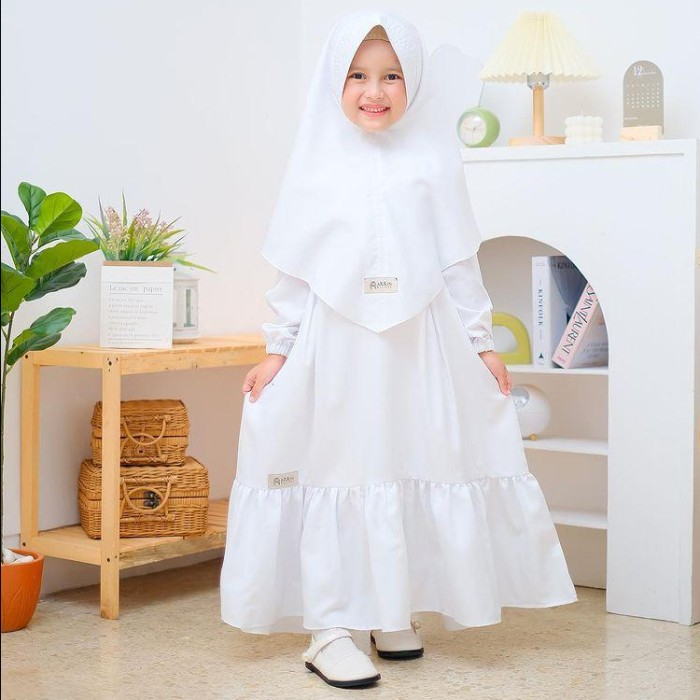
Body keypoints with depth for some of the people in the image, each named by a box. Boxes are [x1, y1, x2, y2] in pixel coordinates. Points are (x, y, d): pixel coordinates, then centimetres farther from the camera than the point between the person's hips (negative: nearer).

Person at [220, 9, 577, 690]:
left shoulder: (432, 162, 3)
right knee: (339, 476, 0)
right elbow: (293, 270, 4)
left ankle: (396, 614, 22)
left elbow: (459, 264, 6)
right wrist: (277, 350, 1)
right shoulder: (319, 163, 2)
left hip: (418, 348, 1)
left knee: (416, 473, 6)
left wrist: (481, 344, 5)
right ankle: (329, 629, 5)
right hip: (335, 347, -1)